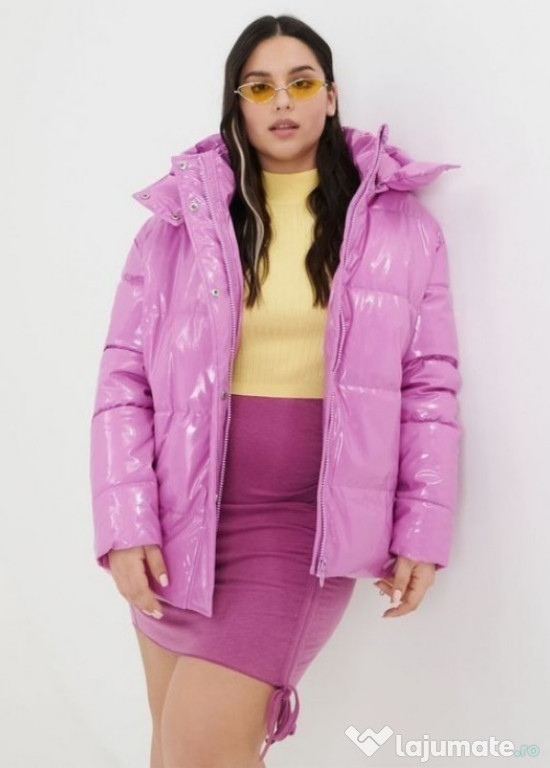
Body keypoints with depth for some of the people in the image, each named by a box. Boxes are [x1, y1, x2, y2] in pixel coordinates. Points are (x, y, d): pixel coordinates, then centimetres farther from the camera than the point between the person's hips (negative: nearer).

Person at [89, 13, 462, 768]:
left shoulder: (399, 225, 2)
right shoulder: (180, 217, 2)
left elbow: (430, 385, 2)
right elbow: (125, 377, 0)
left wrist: (421, 531, -2)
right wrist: (125, 525, -8)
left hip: (306, 514, -2)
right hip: (182, 511, 3)